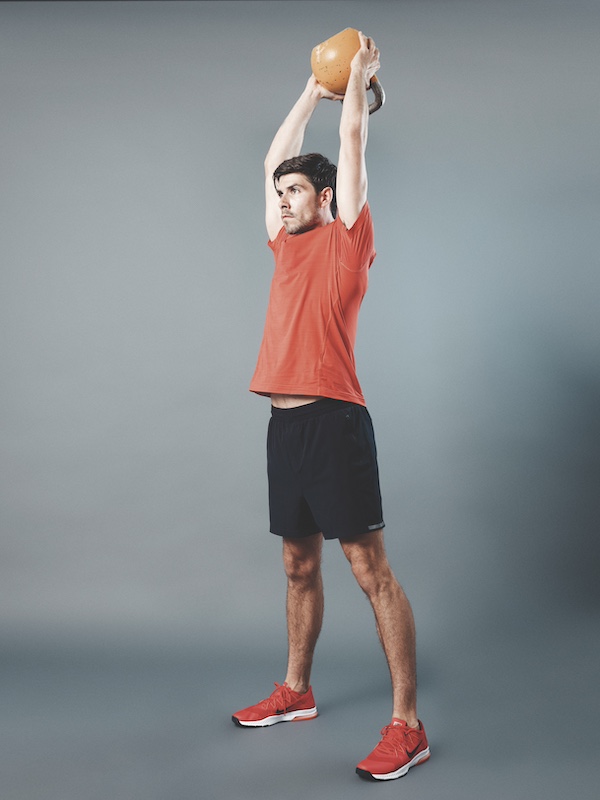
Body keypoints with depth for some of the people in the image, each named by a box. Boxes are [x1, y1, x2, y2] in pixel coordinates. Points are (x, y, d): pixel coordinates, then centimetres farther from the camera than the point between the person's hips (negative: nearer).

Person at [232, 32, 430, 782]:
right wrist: (313, 90, 35)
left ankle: (406, 725, -1)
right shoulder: (287, 244, 19)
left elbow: (353, 142, 4)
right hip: (284, 421, 8)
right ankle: (296, 691, 30)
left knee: (371, 570, -6)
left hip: (333, 419, -8)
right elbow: (274, 161, 28)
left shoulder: (348, 238, 1)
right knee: (299, 568, 16)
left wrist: (358, 77, 18)